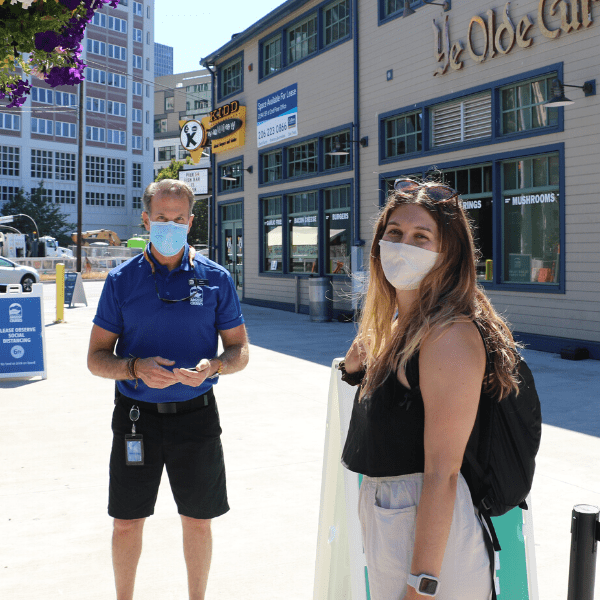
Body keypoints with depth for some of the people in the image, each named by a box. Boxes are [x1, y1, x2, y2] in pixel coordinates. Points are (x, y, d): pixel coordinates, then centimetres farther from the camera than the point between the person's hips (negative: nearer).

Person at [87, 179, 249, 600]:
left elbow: (240, 351, 4)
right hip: (136, 416, 0)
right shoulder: (122, 279, 0)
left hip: (196, 415, 0)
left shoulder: (215, 279, 0)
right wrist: (136, 368, -20)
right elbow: (97, 358, 0)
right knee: (127, 522, 9)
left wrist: (212, 366, -19)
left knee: (198, 519, 11)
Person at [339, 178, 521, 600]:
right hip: (385, 515, 9)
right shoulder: (399, 322, 6)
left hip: (430, 528, -9)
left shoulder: (450, 336, -22)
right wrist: (356, 369, 2)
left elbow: (441, 474, -24)